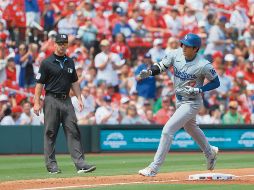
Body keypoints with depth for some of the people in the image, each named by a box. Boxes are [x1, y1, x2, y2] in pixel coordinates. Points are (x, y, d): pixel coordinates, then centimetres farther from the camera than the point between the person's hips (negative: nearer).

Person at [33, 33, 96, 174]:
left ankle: (80, 163, -8)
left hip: (66, 100, 5)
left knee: (73, 131, -3)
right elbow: (39, 83, -5)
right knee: (50, 133, 0)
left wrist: (79, 98, 9)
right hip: (52, 100, -5)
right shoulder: (47, 63, -3)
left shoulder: (70, 62, 14)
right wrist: (37, 103, -11)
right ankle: (51, 164, 5)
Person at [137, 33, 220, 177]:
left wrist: (198, 90, -24)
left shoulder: (204, 65, -24)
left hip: (192, 103, -7)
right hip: (179, 100, 7)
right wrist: (149, 72, -28)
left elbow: (216, 83, -12)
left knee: (168, 130, -15)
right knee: (191, 128, 28)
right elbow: (161, 66, -7)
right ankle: (210, 152, 54)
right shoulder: (176, 54, -11)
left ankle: (154, 168, -10)